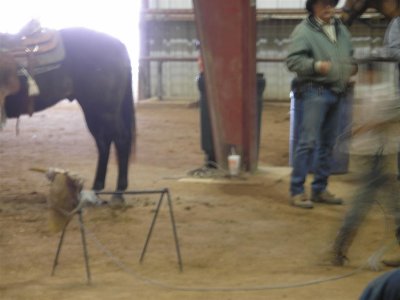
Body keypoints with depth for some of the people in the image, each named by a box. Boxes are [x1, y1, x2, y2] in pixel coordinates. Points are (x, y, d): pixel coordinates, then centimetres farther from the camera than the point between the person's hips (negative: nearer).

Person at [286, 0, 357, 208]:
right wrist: (317, 65, -26)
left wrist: (352, 66, 8)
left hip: (336, 92, 8)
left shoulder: (341, 29, 15)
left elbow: (350, 54, 29)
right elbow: (292, 60, -14)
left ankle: (320, 189, 21)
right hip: (315, 91, -8)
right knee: (308, 142, -11)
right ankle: (297, 191, -8)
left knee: (328, 143, 12)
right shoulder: (303, 31, -8)